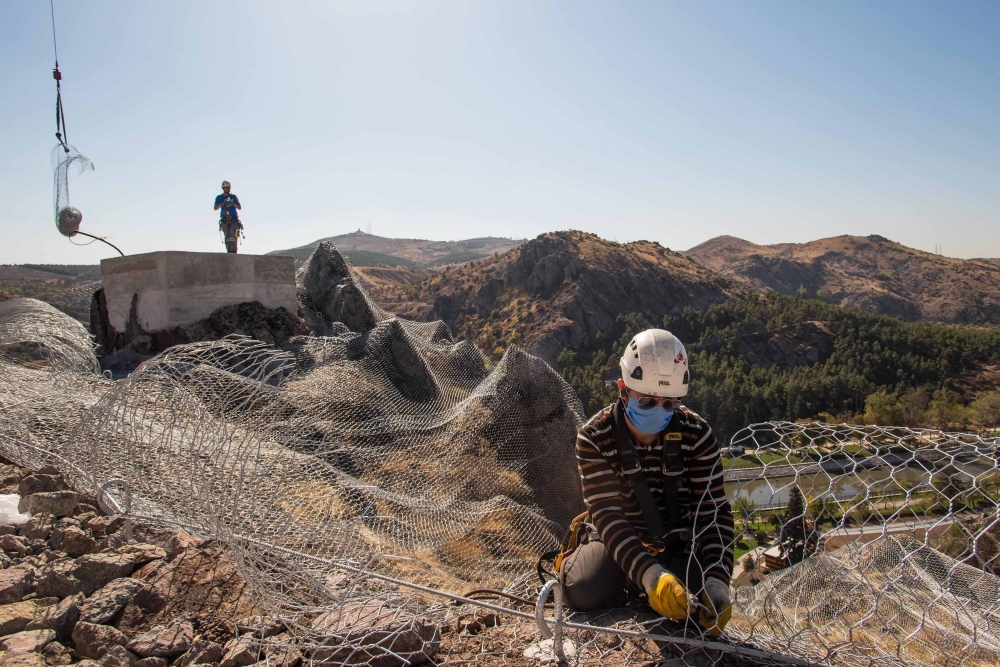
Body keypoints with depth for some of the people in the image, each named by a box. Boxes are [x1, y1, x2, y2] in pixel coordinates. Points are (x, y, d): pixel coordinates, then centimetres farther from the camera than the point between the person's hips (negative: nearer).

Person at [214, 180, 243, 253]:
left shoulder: (234, 197, 9)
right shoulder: (219, 197, 8)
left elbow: (239, 208, 2)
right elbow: (215, 208, -5)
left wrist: (233, 203, -17)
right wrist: (222, 204, -24)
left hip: (234, 219, -1)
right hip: (224, 220, 1)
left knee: (233, 235, -19)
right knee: (227, 237, -5)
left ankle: (234, 250, -14)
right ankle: (229, 252, -3)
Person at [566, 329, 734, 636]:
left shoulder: (697, 435, -17)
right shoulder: (594, 438, -23)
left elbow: (714, 511, -17)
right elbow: (607, 514, -30)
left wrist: (716, 582, -31)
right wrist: (651, 576, -44)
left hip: (676, 542, 2)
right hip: (617, 538, -2)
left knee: (692, 606, -23)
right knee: (583, 593, -26)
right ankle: (574, 561, 14)